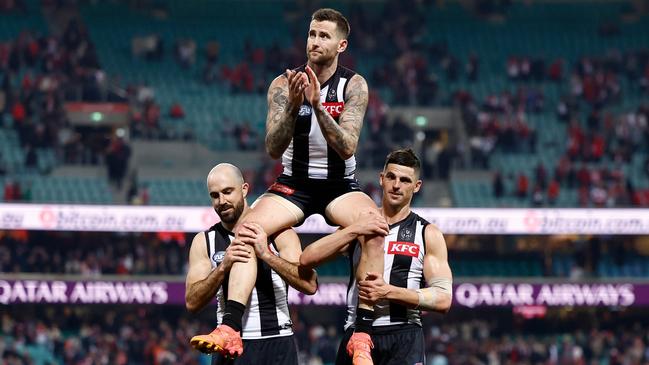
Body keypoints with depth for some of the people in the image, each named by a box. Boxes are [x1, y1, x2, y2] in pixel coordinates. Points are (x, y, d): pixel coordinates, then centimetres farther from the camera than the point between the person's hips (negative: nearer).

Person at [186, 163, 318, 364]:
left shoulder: (277, 233, 2)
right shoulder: (204, 241, 8)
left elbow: (310, 285, -9)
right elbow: (192, 302, -3)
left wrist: (267, 255, -20)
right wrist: (223, 267, -17)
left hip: (276, 343, -1)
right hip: (230, 346, 1)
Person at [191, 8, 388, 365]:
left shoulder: (353, 85, -7)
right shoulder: (284, 85, -5)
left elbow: (347, 148, -18)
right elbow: (273, 149, -12)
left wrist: (317, 106, -30)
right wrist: (293, 107, -28)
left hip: (340, 185, -1)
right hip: (294, 184, 1)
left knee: (375, 231, -33)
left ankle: (362, 334, -32)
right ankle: (230, 327, -37)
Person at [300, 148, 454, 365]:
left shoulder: (427, 234, 7)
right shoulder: (357, 227, 15)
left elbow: (443, 300, -2)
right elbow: (307, 259, 1)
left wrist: (389, 292, -15)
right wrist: (353, 231, -11)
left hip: (404, 338, -3)